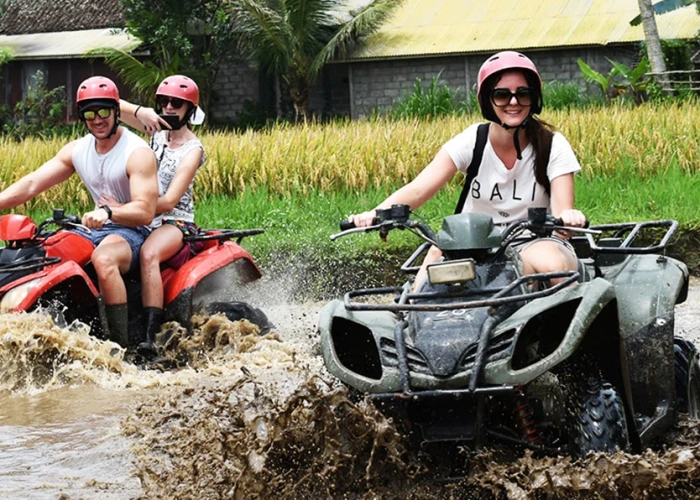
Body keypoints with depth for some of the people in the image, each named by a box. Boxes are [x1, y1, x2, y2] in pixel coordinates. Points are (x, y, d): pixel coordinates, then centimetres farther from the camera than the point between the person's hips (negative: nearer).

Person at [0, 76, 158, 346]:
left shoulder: (138, 153, -13)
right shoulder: (77, 150, 7)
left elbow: (145, 212, -23)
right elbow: (31, 185, 1)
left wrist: (108, 211, -41)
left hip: (131, 230, -7)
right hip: (95, 229, 7)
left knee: (103, 259, -39)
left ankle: (120, 346, -36)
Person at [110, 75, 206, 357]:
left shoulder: (192, 150, -6)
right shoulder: (157, 131, 12)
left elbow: (169, 201, -17)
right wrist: (140, 112, -10)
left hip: (175, 221, -7)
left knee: (148, 254, -38)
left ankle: (151, 337, -46)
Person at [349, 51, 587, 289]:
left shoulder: (552, 146, -9)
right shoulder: (471, 142, -7)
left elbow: (562, 212, -18)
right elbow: (418, 189, -18)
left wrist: (569, 218, -45)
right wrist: (376, 214, -38)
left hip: (535, 244, -1)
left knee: (553, 265, -35)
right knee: (439, 254, -31)